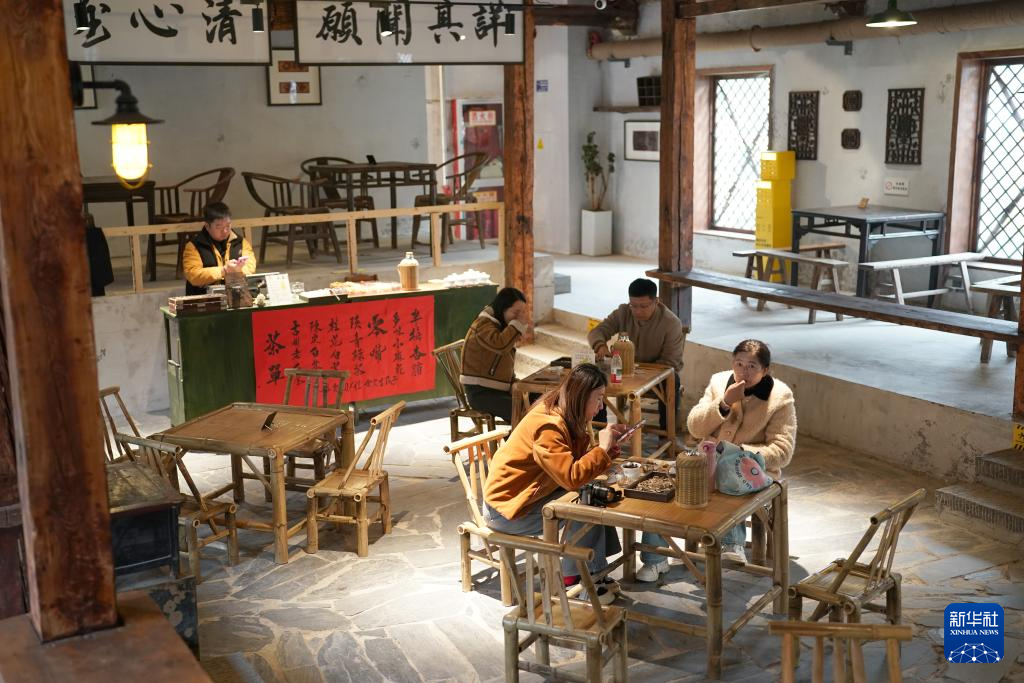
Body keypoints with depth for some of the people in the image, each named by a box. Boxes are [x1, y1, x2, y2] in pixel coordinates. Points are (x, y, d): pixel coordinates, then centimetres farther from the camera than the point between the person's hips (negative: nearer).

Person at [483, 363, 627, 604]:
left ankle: (594, 572, 4)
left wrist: (606, 448, -8)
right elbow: (570, 477, -33)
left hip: (529, 494, 9)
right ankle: (573, 578, -4)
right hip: (506, 508, -9)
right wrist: (602, 449, -23)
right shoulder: (548, 426, -26)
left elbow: (575, 461, 5)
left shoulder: (565, 418, 3)